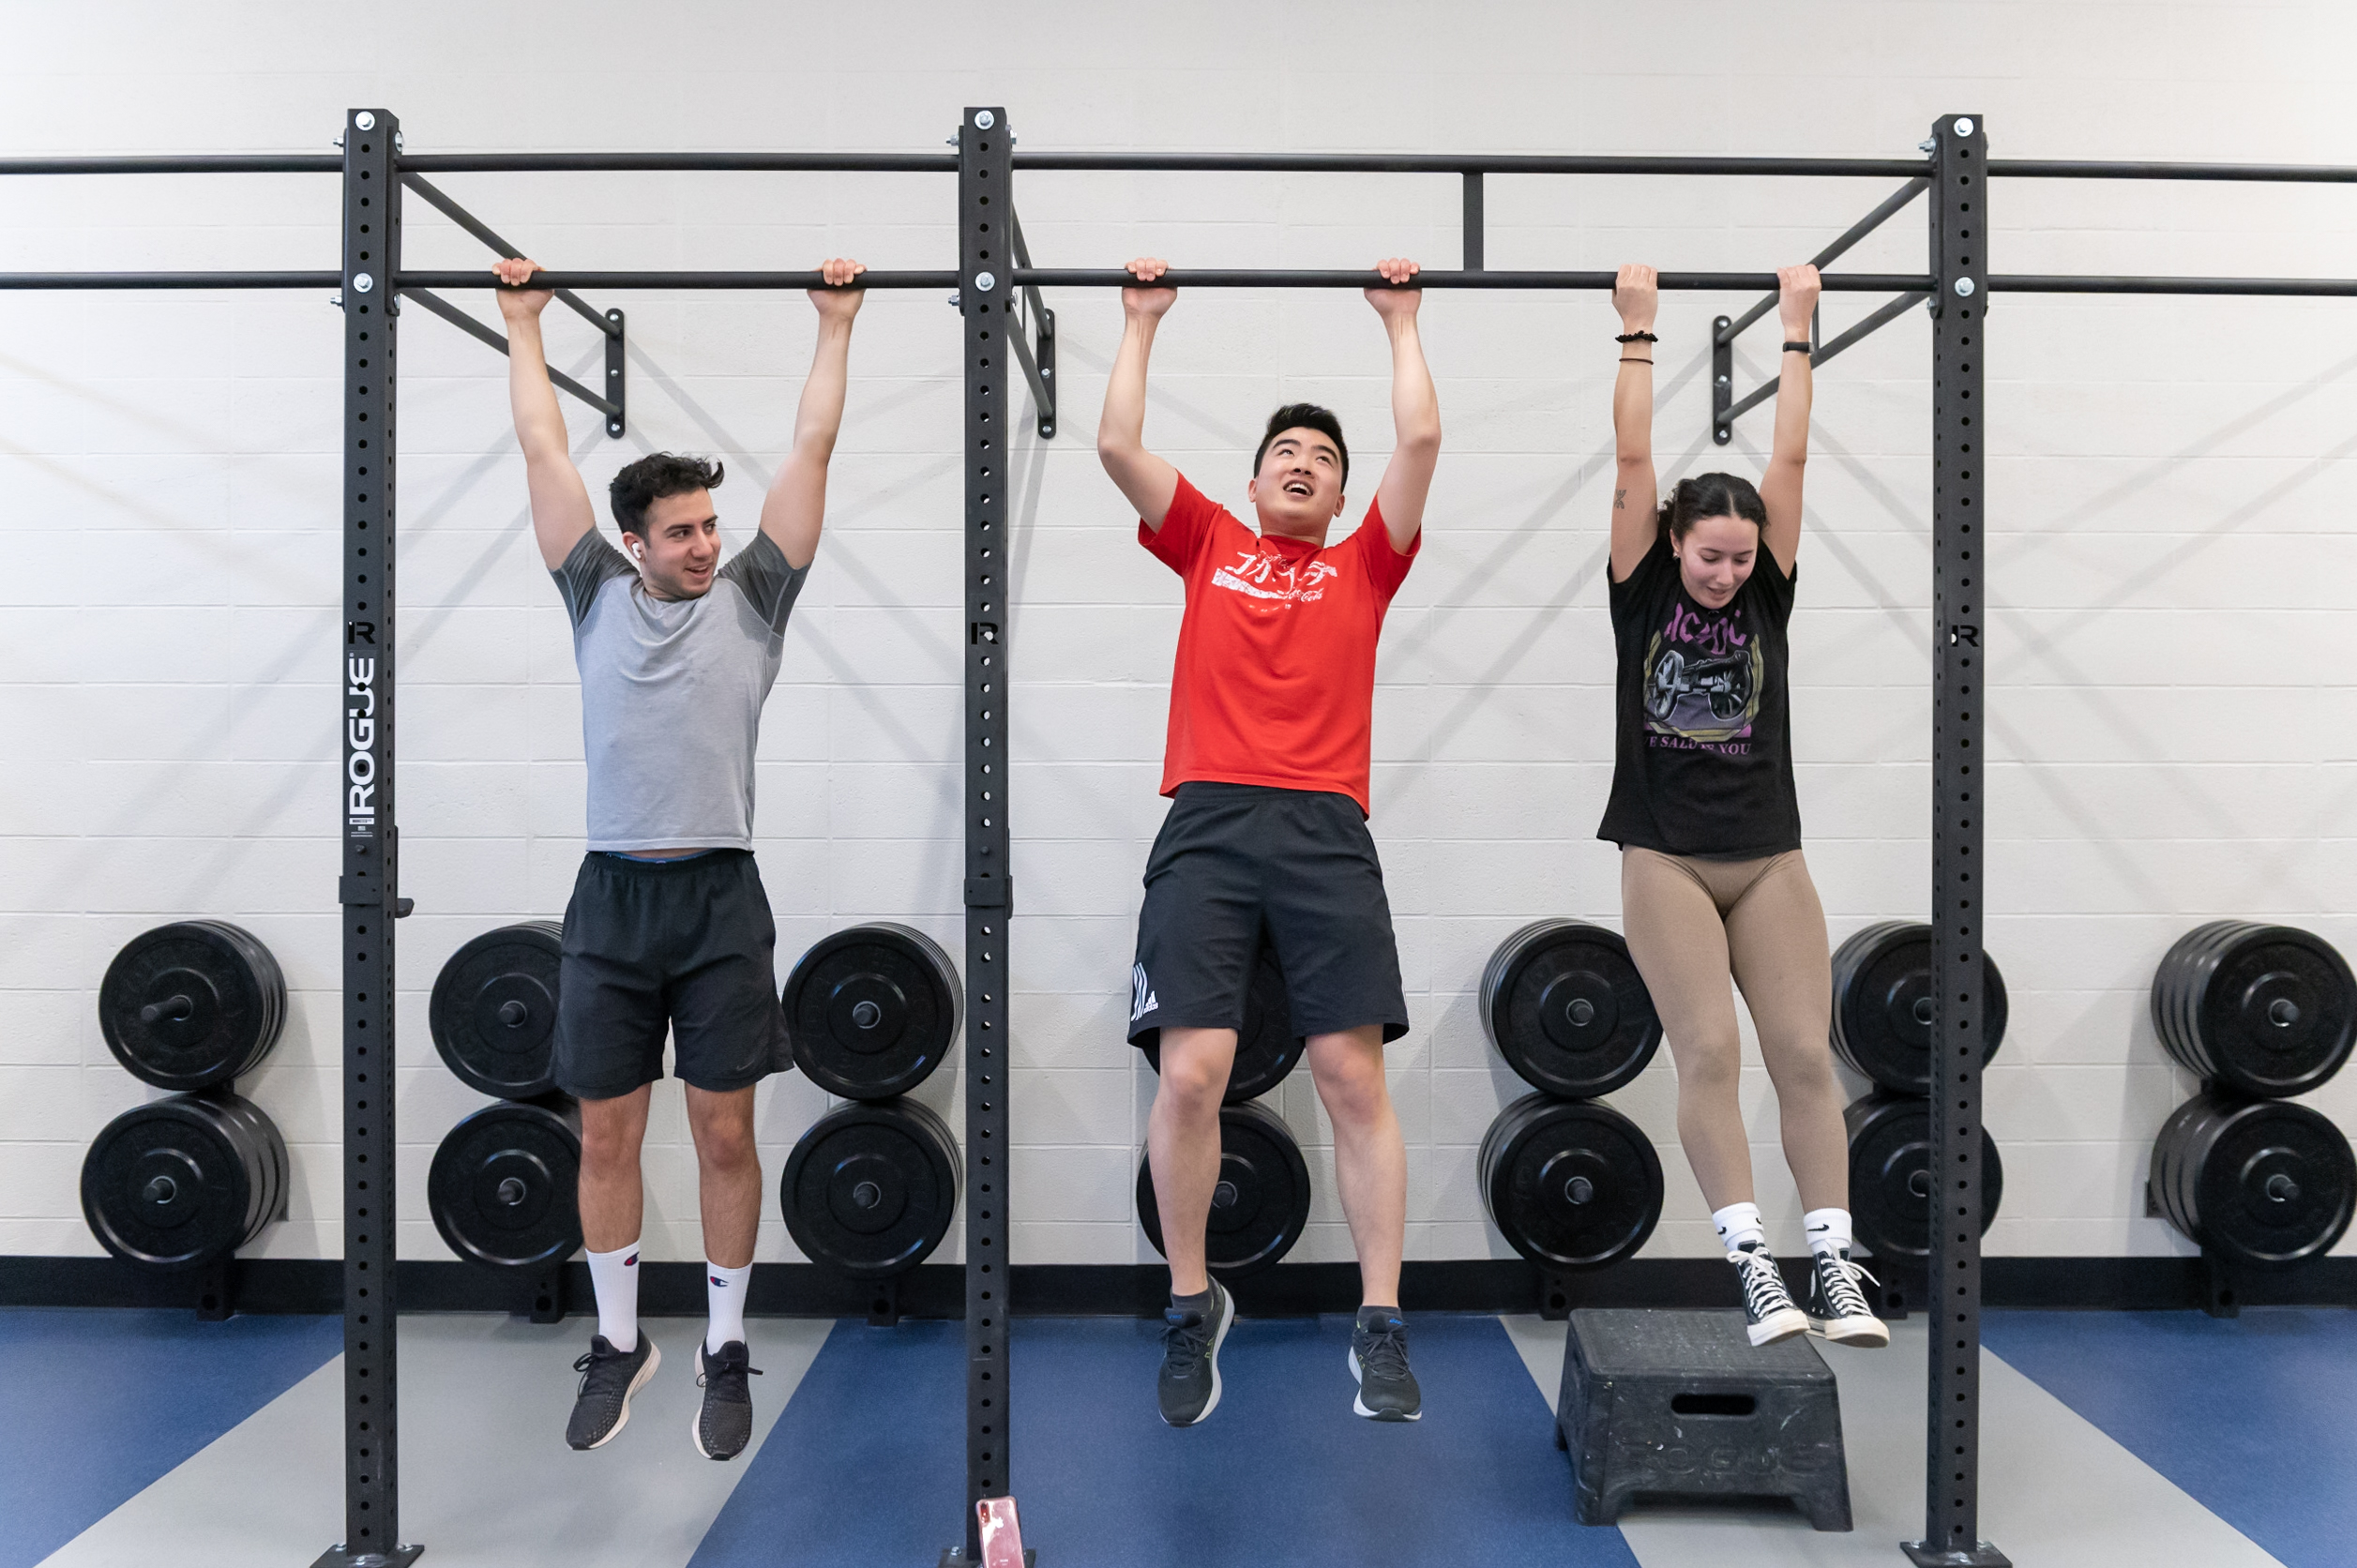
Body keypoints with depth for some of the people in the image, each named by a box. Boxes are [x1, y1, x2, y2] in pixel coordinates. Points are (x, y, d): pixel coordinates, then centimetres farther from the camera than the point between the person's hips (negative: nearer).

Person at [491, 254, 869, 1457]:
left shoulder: (751, 595, 6)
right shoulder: (598, 594, 10)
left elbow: (812, 448, 7)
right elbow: (542, 447, 14)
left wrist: (836, 328, 10)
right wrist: (524, 324, 20)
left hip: (721, 901, -1)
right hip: (611, 900, 2)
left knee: (725, 1134, 5)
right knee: (606, 1136, 8)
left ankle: (726, 1349, 20)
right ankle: (618, 1341, 26)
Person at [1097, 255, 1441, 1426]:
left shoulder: (1363, 566, 20)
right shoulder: (1208, 547, 21)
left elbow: (1421, 441, 15)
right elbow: (1117, 445, 17)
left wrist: (1401, 320, 25)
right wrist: (1143, 320, 25)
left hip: (1325, 832, 0)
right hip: (1208, 825, 0)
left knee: (1354, 1078, -6)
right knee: (1189, 1074, -10)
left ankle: (1380, 1327, 4)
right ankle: (1192, 1306, 10)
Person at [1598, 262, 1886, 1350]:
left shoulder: (1767, 596, 6)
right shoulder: (1641, 592, 0)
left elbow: (1790, 458, 5)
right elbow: (1633, 457, -4)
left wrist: (1797, 332, 7)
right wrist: (1638, 329, -2)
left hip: (1768, 860, 3)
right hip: (1666, 860, -3)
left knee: (1805, 1055, -3)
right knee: (1708, 1055, -10)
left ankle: (1834, 1267, 3)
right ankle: (1753, 1268, -6)